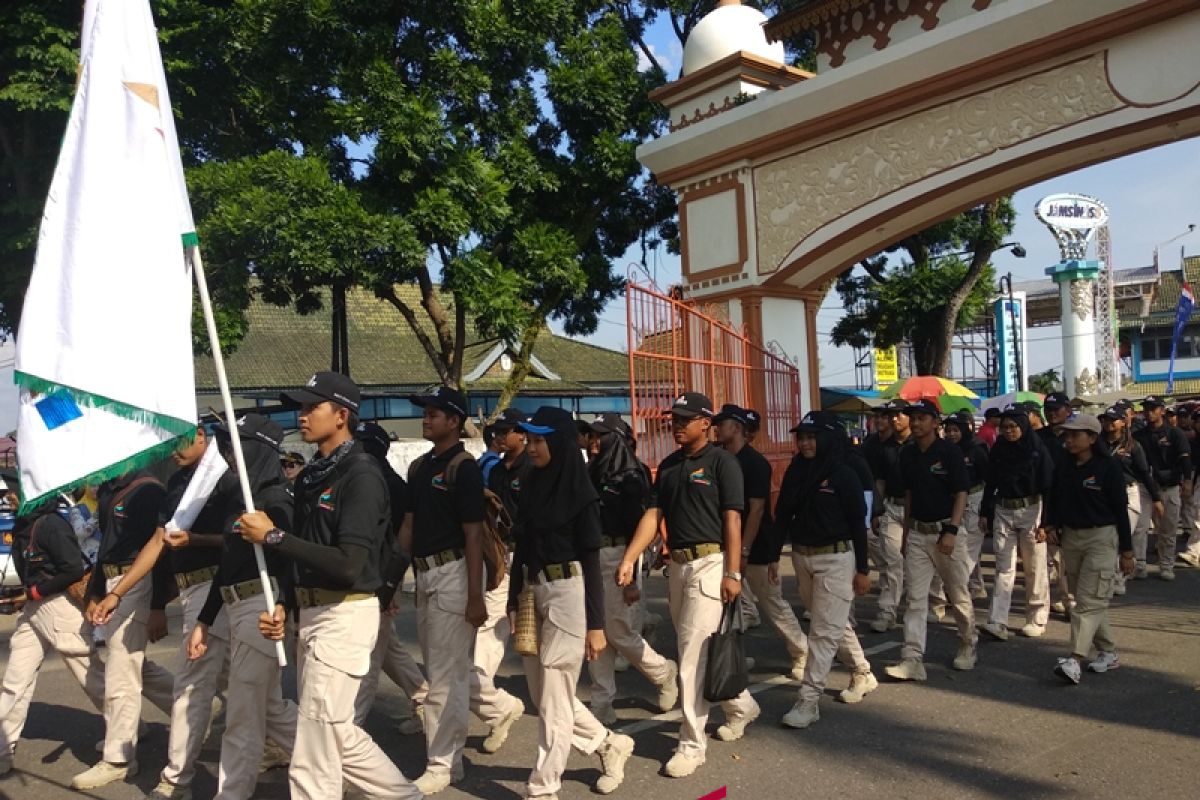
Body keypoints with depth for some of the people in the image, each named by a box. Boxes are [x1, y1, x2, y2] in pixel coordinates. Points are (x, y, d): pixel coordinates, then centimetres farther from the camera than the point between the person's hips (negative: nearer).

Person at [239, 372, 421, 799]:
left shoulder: (361, 475, -16)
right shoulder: (310, 475, 12)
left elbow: (349, 564, -26)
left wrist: (272, 536, -21)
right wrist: (283, 607, 4)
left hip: (345, 616, -9)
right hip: (312, 614, 9)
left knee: (315, 746, -1)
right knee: (338, 735, 18)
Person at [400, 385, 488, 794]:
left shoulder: (464, 467, -11)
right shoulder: (419, 466, 13)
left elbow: (473, 534, -14)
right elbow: (409, 524, 16)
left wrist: (475, 596, -17)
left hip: (452, 573, -8)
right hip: (423, 574, 9)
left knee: (445, 676, -2)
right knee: (437, 672, 16)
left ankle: (441, 766, 9)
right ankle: (449, 758, 29)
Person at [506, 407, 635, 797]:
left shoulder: (579, 491, -9)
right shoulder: (531, 487, 9)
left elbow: (591, 561, -11)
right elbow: (521, 550, 12)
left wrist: (595, 624, -13)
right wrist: (514, 603, 10)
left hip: (568, 594, -7)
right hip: (533, 593, 7)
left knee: (553, 698, 0)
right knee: (542, 693, 13)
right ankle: (610, 744, 32)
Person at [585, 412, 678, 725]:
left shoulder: (630, 476, -8)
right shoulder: (592, 472, 11)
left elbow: (637, 525, -12)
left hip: (617, 555, -7)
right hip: (590, 555, 7)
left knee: (618, 630, -1)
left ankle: (665, 673, 25)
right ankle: (601, 706, 16)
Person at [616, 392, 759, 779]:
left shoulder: (722, 462, -8)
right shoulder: (668, 466, 11)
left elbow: (732, 519, -11)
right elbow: (653, 515, 7)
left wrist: (733, 574, -16)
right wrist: (628, 560, -2)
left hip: (710, 563, -7)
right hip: (678, 565, 7)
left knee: (694, 655, -6)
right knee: (696, 650, 17)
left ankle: (691, 744, 6)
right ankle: (741, 706, 40)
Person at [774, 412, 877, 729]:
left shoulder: (844, 475, -10)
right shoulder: (795, 472, 5)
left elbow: (858, 523, -8)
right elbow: (783, 515, 8)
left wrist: (863, 569, -7)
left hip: (836, 559, -6)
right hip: (801, 557, 6)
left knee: (824, 630, -5)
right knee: (835, 623, 19)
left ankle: (809, 700, -2)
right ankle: (862, 674, 39)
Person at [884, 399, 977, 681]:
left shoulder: (950, 452, -10)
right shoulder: (907, 456, 7)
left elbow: (961, 495, -11)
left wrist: (951, 531, -19)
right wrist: (906, 532, 16)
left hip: (946, 530, -5)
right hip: (917, 533, 5)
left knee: (958, 595, 10)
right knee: (915, 598, -1)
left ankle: (967, 647, 31)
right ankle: (913, 659, -2)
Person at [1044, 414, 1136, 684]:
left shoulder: (1109, 468, -9)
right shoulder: (1063, 466, 4)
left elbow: (1121, 510, -6)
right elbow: (1054, 498, 14)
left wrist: (1126, 551, -5)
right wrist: (1052, 525, -3)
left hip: (1101, 537, -6)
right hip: (1070, 537, 6)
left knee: (1089, 600, -10)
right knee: (1086, 599, 12)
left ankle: (1076, 661, -16)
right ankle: (1108, 653, 25)